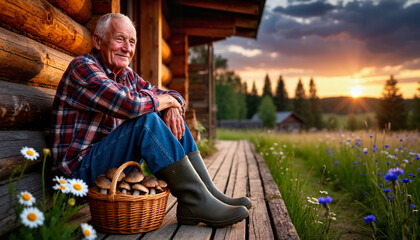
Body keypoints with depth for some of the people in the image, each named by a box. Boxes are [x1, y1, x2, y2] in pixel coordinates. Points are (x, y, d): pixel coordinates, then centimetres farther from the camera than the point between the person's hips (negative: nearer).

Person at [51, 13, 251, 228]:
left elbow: (172, 96, 11)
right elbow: (128, 103, -32)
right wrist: (166, 100, -13)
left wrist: (172, 109, -13)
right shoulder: (82, 67, -14)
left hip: (117, 163, 9)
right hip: (80, 168, -8)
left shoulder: (126, 75, 11)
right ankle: (196, 202, -23)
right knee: (146, 120, -28)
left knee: (172, 121, 1)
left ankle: (209, 193, -6)